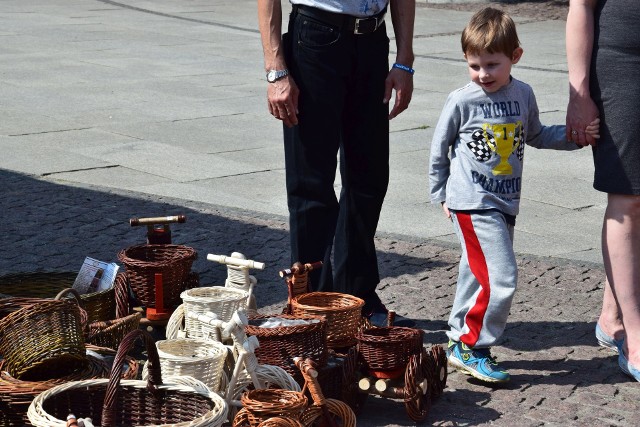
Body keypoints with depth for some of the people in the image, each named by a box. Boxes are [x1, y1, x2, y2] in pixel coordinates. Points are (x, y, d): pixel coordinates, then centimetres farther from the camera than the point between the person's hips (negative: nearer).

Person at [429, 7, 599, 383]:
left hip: (505, 203, 6)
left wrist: (573, 135, 8)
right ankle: (473, 347, -1)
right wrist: (442, 194, 6)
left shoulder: (523, 94, 4)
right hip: (472, 203, -6)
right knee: (501, 277, -14)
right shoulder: (462, 101, -10)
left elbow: (536, 135, 21)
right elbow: (439, 148, 1)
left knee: (477, 276, 17)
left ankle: (460, 341, 31)